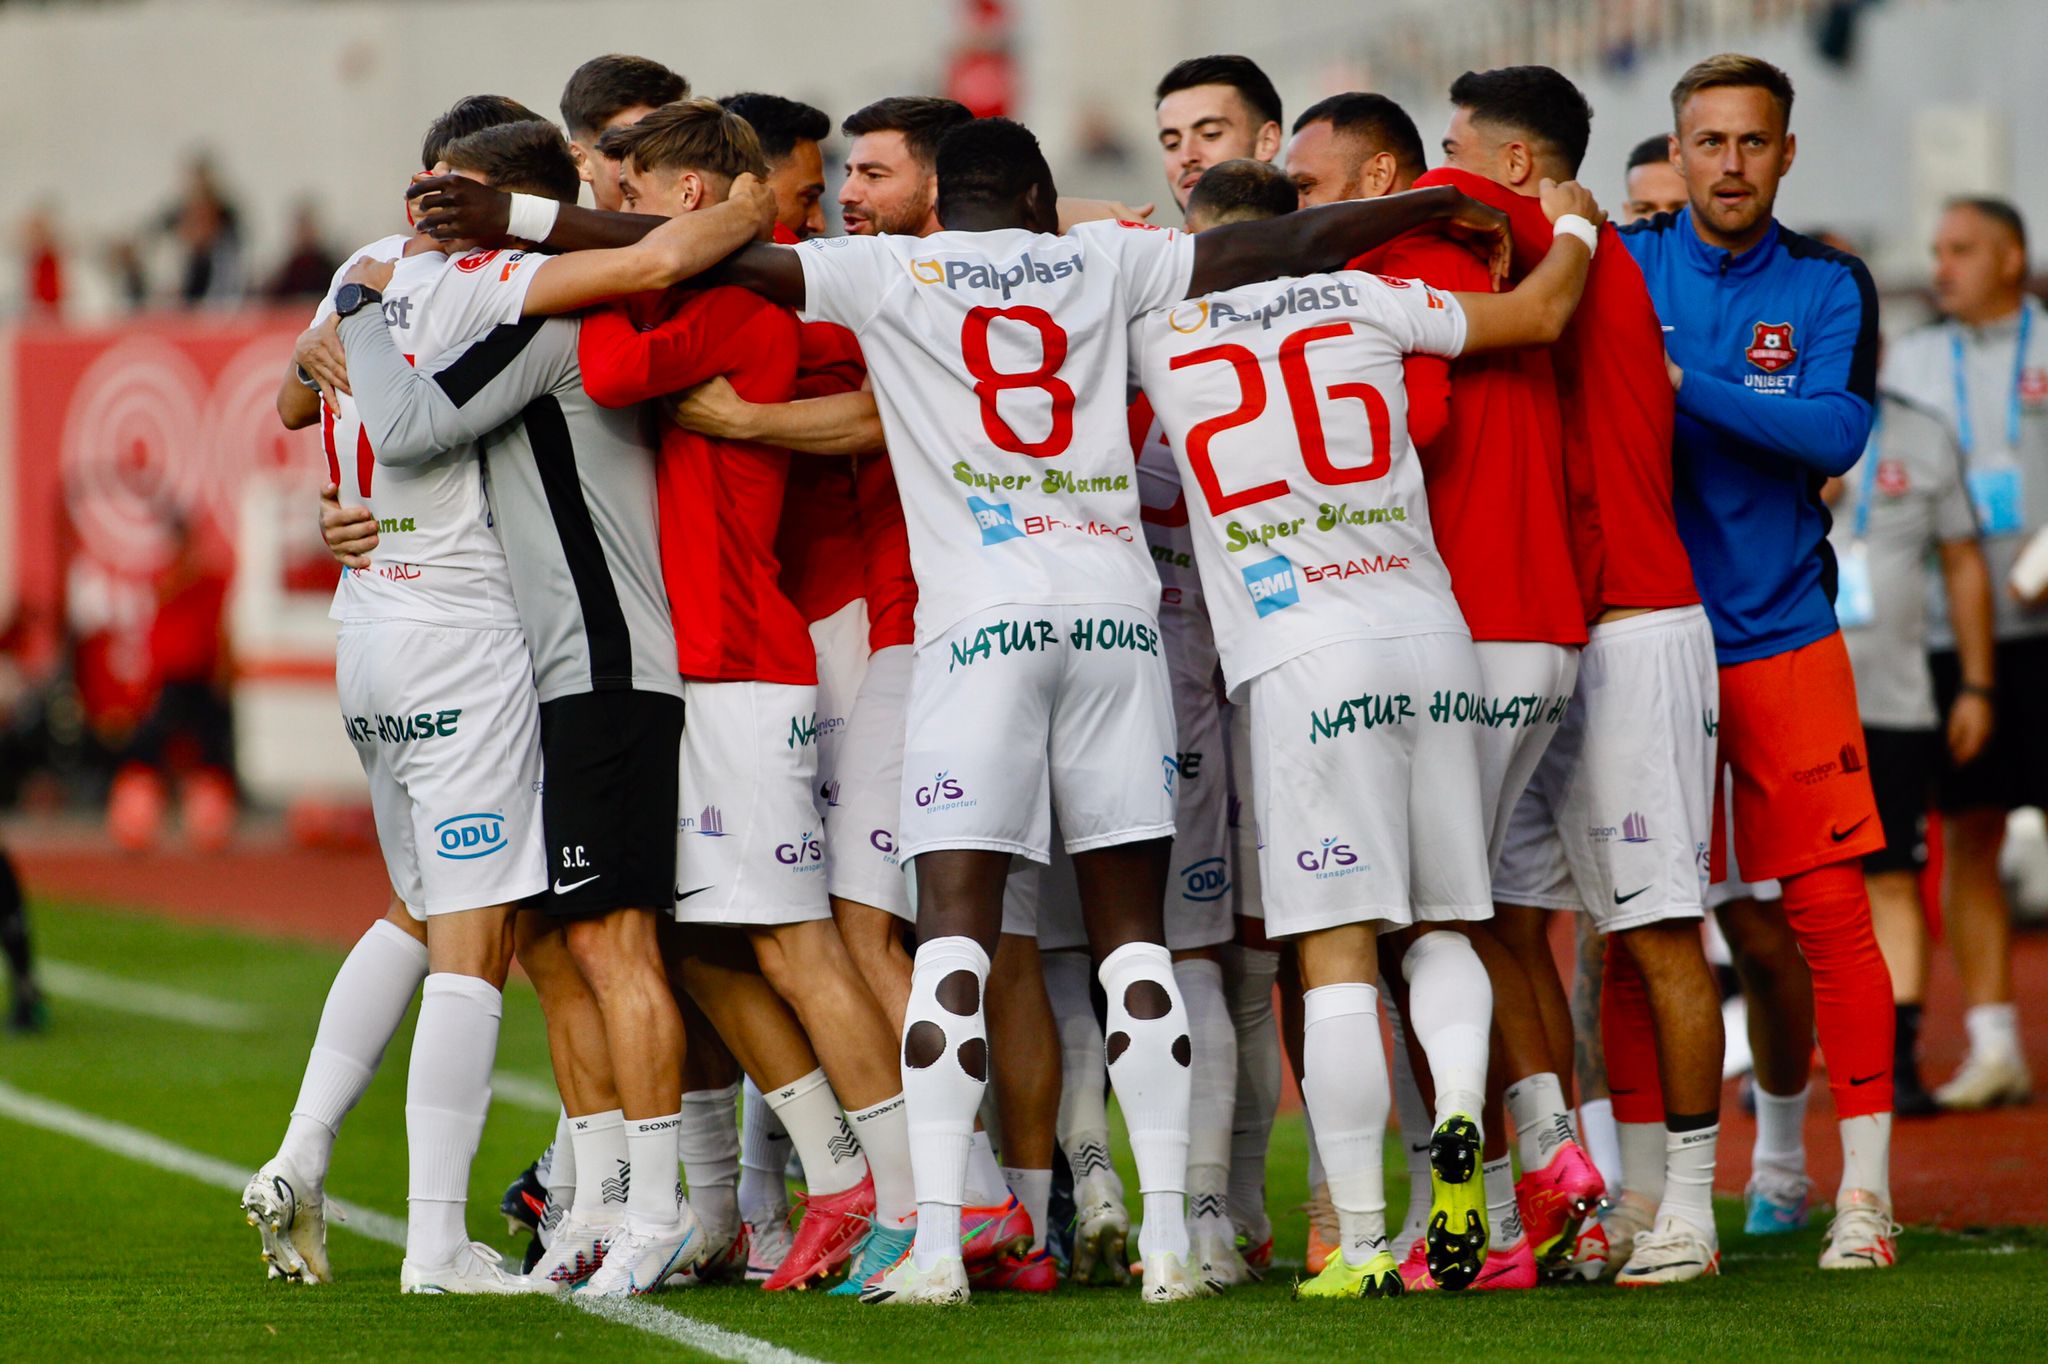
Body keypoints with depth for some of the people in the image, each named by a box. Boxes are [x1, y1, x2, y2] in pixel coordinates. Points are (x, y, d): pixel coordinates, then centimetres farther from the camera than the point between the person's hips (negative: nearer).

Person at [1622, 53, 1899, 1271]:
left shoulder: (1828, 287, 2)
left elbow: (1834, 435, -12)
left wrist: (1685, 386, -19)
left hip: (1785, 634, 0)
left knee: (1831, 911, -3)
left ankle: (1866, 1187, 5)